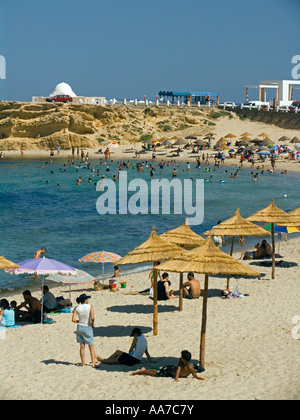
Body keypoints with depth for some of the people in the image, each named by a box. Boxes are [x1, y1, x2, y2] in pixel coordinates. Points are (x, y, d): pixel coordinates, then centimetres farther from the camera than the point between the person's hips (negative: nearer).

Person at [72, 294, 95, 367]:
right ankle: (93, 362, 1)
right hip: (88, 328, -3)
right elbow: (92, 317, -22)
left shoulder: (77, 308, -2)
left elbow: (73, 320, -7)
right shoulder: (90, 306, -12)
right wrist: (92, 323, -3)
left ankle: (83, 363, 13)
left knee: (82, 347, 11)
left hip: (80, 327, 3)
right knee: (91, 346, 10)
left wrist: (79, 321, 11)